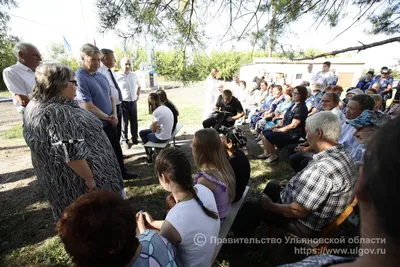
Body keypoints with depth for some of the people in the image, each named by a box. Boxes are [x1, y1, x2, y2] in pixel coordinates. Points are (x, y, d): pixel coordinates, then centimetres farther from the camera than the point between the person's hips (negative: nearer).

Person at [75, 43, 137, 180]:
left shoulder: (102, 76, 7)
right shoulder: (79, 78, -18)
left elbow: (110, 97, 12)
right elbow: (88, 107, -22)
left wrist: (114, 115, -5)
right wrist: (108, 118, -12)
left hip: (109, 123, 7)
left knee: (117, 149, 19)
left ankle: (122, 172, 38)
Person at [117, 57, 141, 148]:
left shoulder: (134, 75, 4)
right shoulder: (116, 76, -13)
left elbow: (139, 86, 22)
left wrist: (138, 95, 15)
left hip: (133, 102, 5)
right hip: (123, 103, -5)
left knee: (134, 122, 13)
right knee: (124, 123, 3)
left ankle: (134, 138, 28)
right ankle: (125, 140, 17)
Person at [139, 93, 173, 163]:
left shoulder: (156, 112, -23)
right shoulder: (166, 108, 2)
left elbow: (153, 129, -16)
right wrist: (155, 126, -1)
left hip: (161, 138, -7)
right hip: (168, 135, 7)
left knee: (142, 134, 21)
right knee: (142, 132, 23)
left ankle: (149, 157, 34)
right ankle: (150, 153, 32)